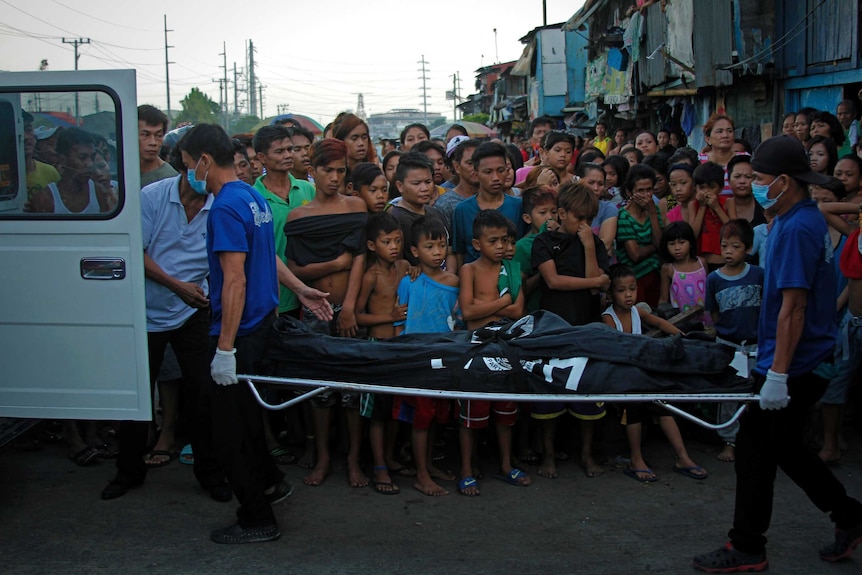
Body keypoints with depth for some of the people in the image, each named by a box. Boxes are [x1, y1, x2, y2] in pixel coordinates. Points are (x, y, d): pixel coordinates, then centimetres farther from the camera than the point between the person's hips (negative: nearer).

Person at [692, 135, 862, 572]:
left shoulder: (797, 229, -21)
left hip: (791, 364, -10)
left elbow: (794, 308, -24)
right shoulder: (803, 219, 11)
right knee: (783, 446, 20)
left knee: (756, 450, 0)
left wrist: (778, 374, -24)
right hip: (804, 360, 10)